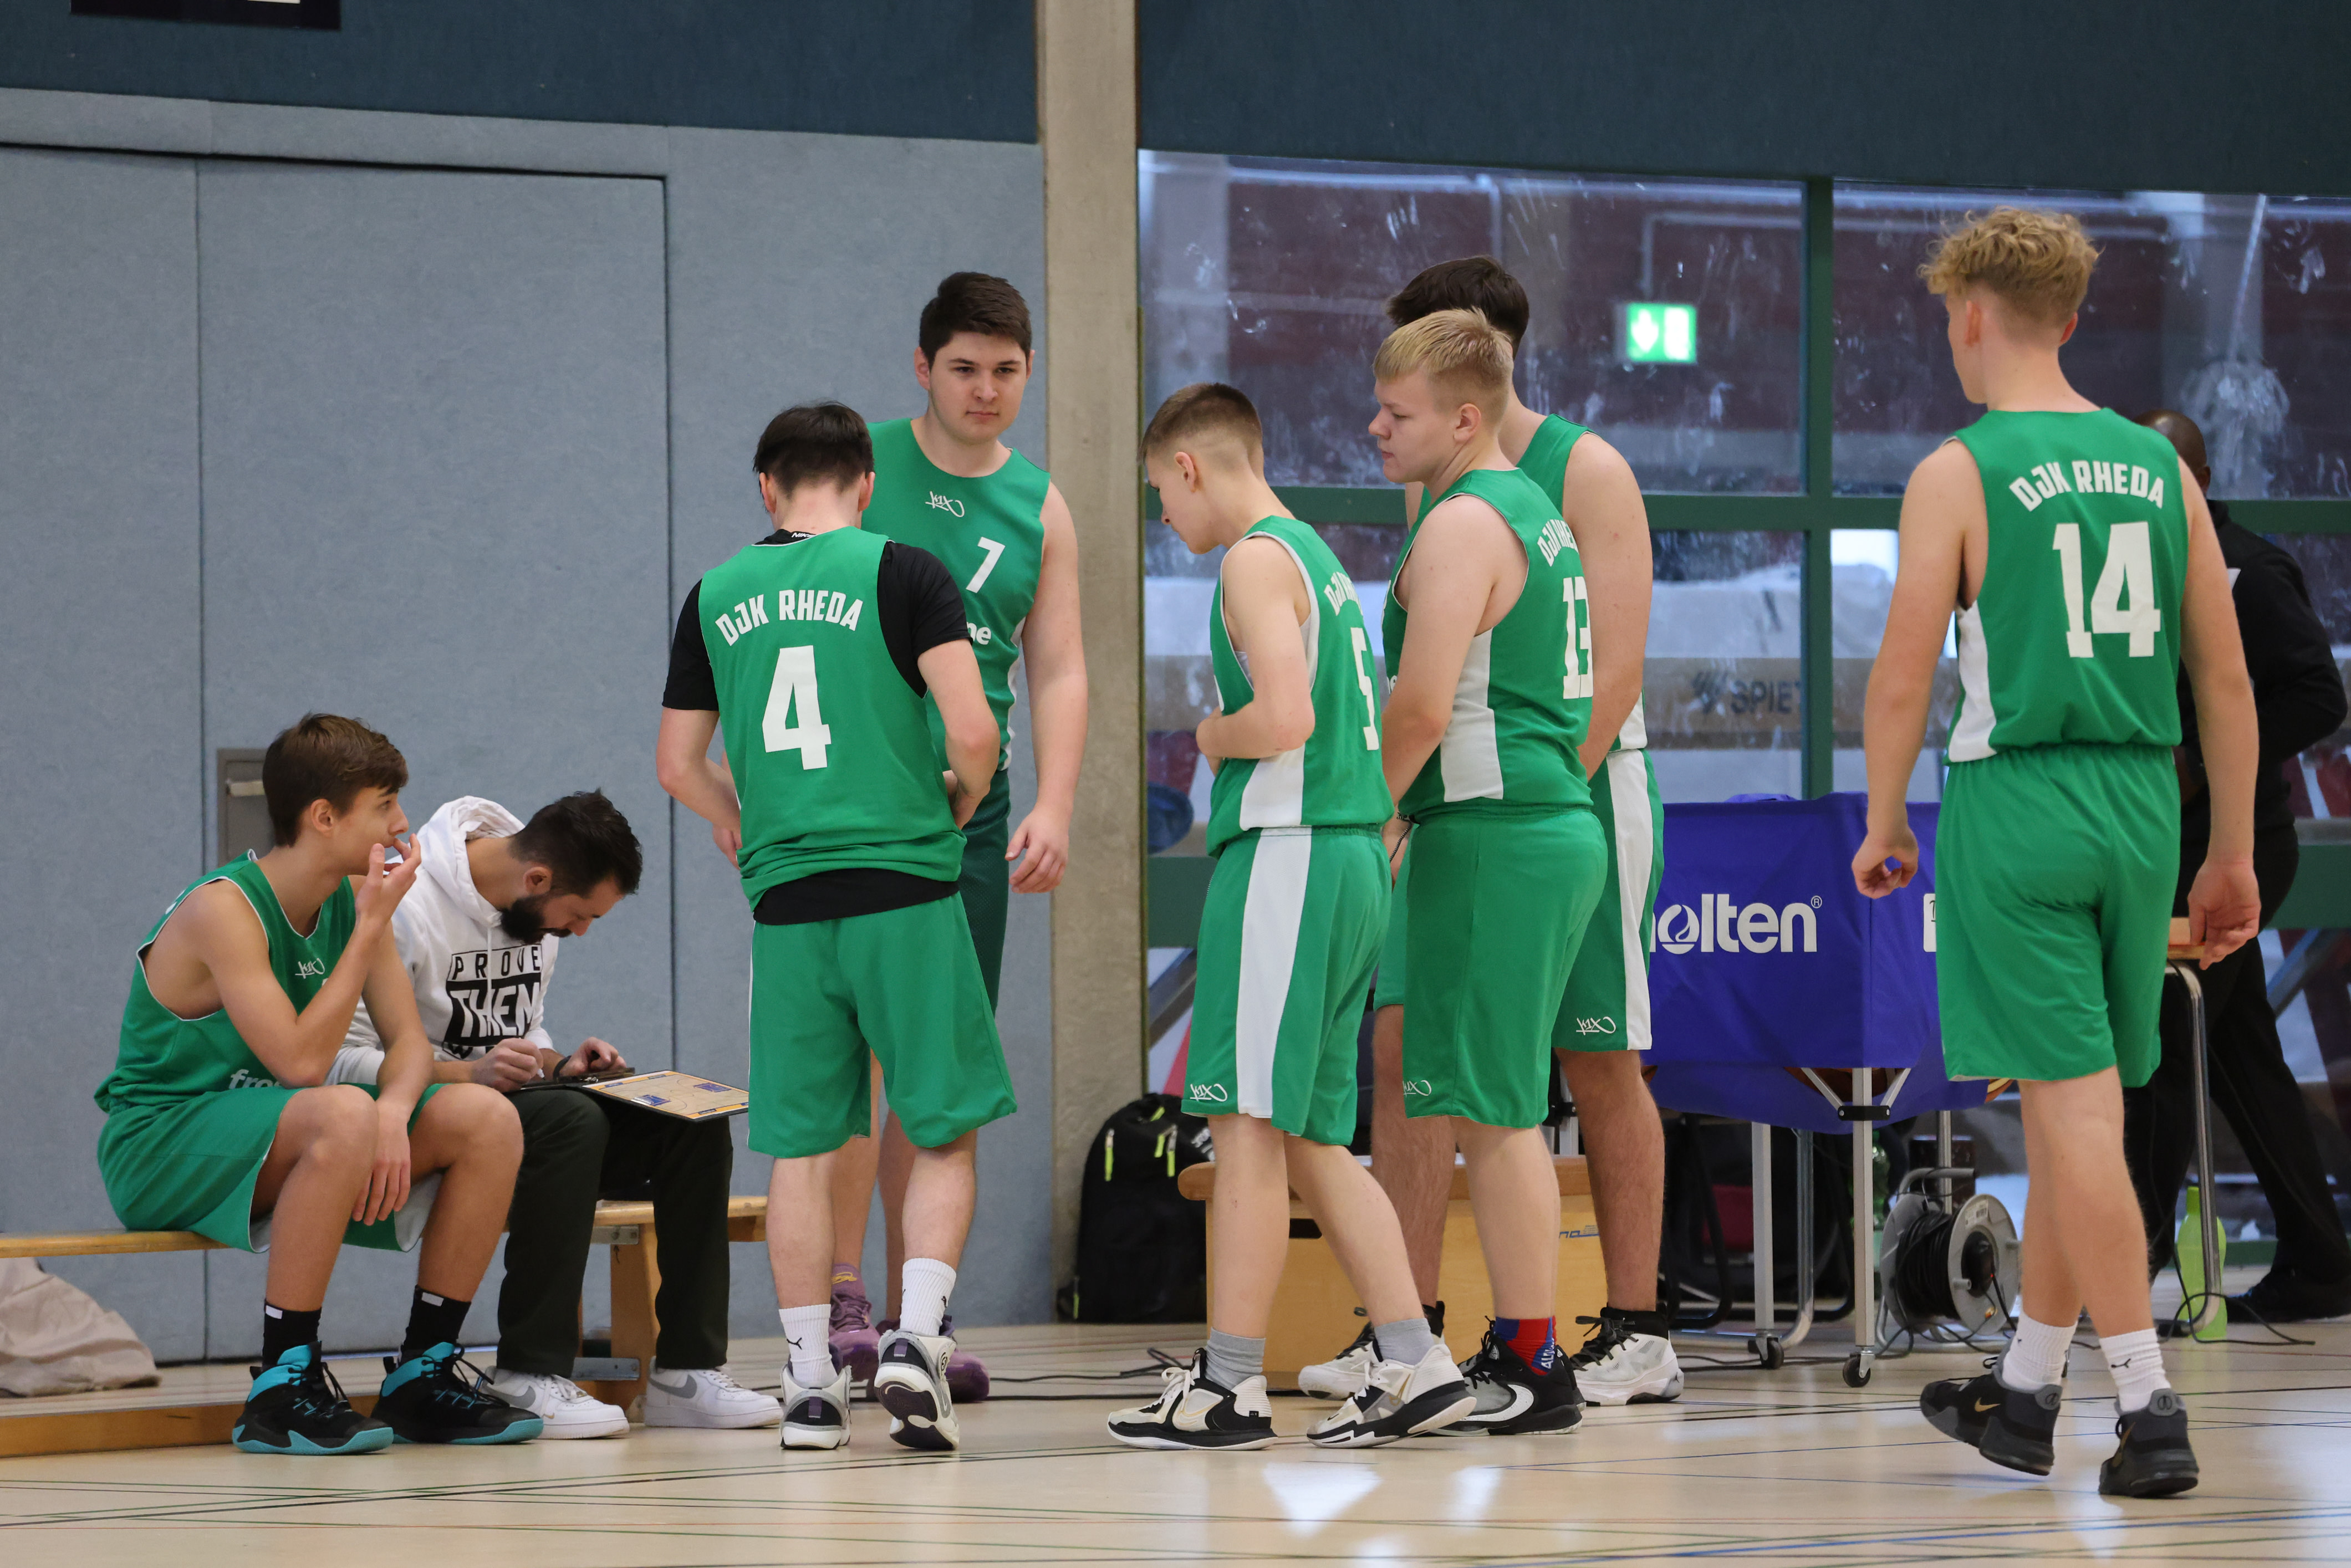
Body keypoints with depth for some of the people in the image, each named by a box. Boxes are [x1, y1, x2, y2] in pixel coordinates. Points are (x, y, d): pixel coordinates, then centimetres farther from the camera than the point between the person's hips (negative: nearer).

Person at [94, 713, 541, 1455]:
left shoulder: (354, 899, 3)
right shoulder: (224, 908, -22)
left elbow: (410, 1043, 1)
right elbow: (299, 1062, -28)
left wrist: (394, 1114, -22)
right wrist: (371, 928, -24)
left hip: (277, 1140, 8)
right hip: (161, 1148, -8)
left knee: (487, 1120, -9)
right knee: (343, 1115, -38)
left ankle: (425, 1371, -2)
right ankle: (283, 1387, -31)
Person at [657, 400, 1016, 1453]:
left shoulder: (716, 597, 9)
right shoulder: (902, 574, -2)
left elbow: (678, 765, 15)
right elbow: (973, 730, -11)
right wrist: (959, 805, 10)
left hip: (787, 902, 3)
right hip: (905, 890, -3)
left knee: (801, 1145, 7)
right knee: (944, 1130, 6)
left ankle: (810, 1387, 8)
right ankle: (915, 1337, -10)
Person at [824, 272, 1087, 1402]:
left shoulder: (1040, 507, 11)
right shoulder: (859, 468, 1)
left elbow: (1058, 671, 10)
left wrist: (1054, 807, -4)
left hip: (970, 811, 4)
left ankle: (915, 1317, 9)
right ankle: (840, 1293, -8)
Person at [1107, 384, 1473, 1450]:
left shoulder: (1256, 561, -9)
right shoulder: (1317, 556, 20)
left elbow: (1284, 717, -21)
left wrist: (1209, 737, -3)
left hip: (1286, 853, -10)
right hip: (1353, 859, 10)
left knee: (1249, 1126, -7)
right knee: (1308, 1141, 11)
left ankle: (1230, 1384, -7)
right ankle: (1414, 1367, 8)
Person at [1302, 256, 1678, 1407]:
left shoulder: (1585, 473, -7)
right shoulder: (1433, 482, 13)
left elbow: (1614, 673, -13)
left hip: (1577, 791, -6)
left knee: (1601, 1065, -1)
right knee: (1402, 1045, -2)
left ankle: (1637, 1334, 6)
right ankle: (1407, 1330, 1)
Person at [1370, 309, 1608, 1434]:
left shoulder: (1462, 526, -12)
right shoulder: (1535, 510, 18)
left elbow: (1421, 708, -21)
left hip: (1492, 835, -10)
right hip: (1557, 825, 10)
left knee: (1491, 1111, -8)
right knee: (1502, 1110, 15)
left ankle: (1533, 1370, -9)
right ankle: (1520, 1349, 18)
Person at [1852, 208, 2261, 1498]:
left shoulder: (1958, 474, -7)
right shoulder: (2158, 467, 8)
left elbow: (1902, 678, -8)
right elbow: (2225, 679, 10)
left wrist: (1883, 826, 6)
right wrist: (2232, 855, 16)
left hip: (2016, 808, -5)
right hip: (2138, 807, 5)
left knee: (2076, 1105, -6)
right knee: (2069, 1106, 15)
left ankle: (2150, 1406, -11)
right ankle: (2024, 1391, 25)